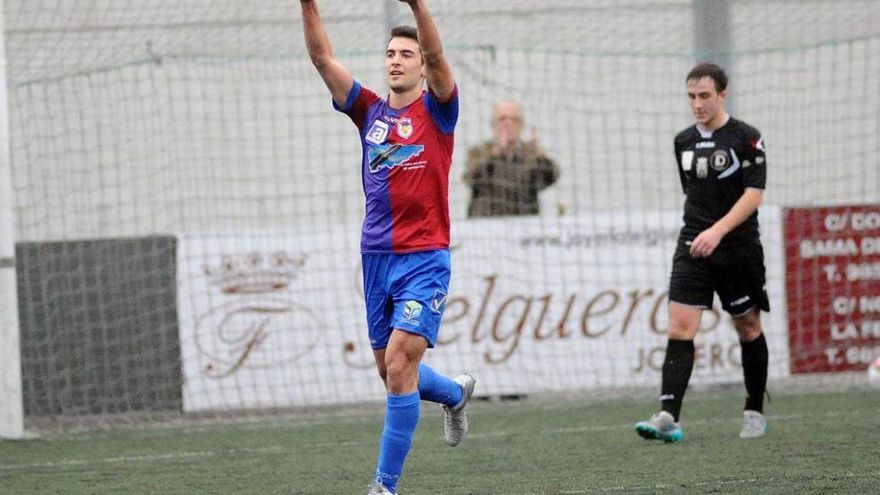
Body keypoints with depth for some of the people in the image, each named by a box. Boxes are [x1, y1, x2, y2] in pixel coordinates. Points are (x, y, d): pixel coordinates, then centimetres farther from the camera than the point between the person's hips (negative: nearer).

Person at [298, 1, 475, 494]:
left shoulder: (436, 110, 0)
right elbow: (323, 59, 5)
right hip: (377, 257, 6)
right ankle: (455, 393, 45)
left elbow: (436, 56, -18)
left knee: (399, 368, -14)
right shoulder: (370, 111, 11)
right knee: (392, 372, 14)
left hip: (424, 258, -6)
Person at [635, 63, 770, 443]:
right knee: (679, 329, -12)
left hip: (738, 248, -3)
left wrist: (717, 231, -24)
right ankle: (668, 418, -21)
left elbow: (754, 194, -14)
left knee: (748, 328, 9)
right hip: (693, 247, 4)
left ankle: (755, 412, 26)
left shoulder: (746, 138, -6)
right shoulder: (683, 141, 10)